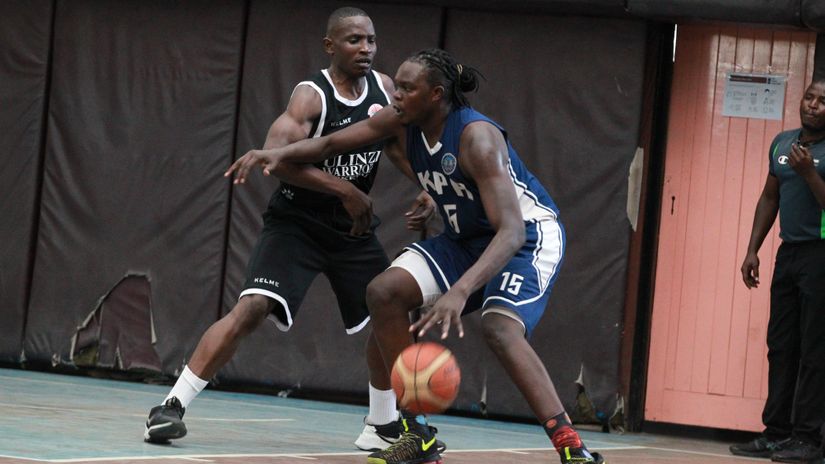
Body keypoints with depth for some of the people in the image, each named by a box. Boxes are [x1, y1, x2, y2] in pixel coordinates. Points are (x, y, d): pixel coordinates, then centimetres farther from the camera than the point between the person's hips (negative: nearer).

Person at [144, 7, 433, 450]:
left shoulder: (384, 88, 0)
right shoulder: (311, 96, -20)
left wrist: (425, 191, -2)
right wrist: (345, 190, -35)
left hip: (353, 227, 7)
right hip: (297, 222, -6)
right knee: (252, 308, -22)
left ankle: (382, 426, 24)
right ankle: (170, 406, -18)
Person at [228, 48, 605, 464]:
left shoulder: (477, 137, -31)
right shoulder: (401, 122, -9)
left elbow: (511, 231, -39)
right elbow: (330, 143, 5)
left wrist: (460, 292, -52)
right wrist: (280, 153, -16)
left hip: (529, 234, -8)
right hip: (468, 238, 8)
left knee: (499, 326, -33)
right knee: (383, 292, -6)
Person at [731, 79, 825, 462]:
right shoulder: (782, 143, 13)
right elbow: (769, 198, 20)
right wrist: (752, 250, 16)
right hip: (788, 253, 7)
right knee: (781, 347, 7)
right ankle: (777, 433, 11)